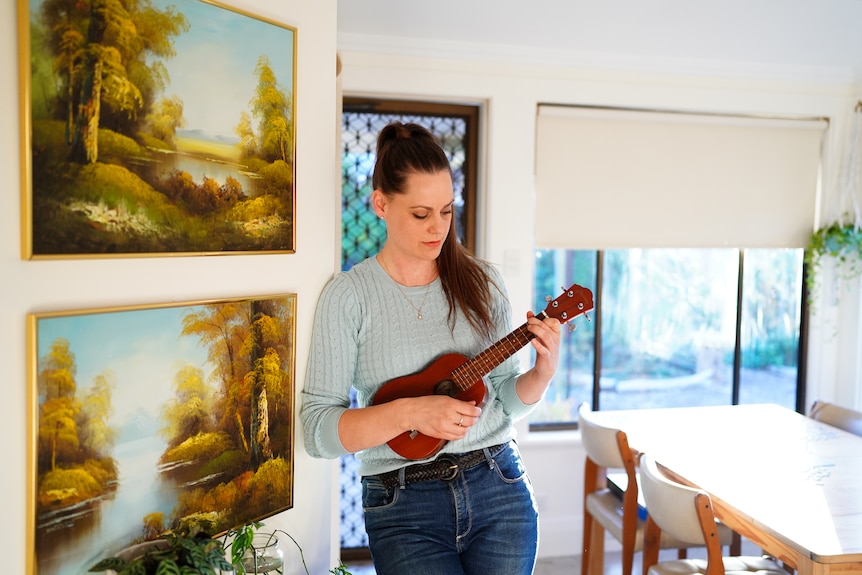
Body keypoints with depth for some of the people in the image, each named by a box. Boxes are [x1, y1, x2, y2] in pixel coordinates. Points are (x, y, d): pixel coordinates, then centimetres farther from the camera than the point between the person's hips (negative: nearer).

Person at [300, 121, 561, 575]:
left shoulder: (481, 282, 3)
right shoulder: (348, 295, -7)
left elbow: (505, 399, 8)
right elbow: (317, 429, -11)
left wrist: (542, 372, -12)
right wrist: (409, 412, -22)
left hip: (499, 486, 3)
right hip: (403, 508, -3)